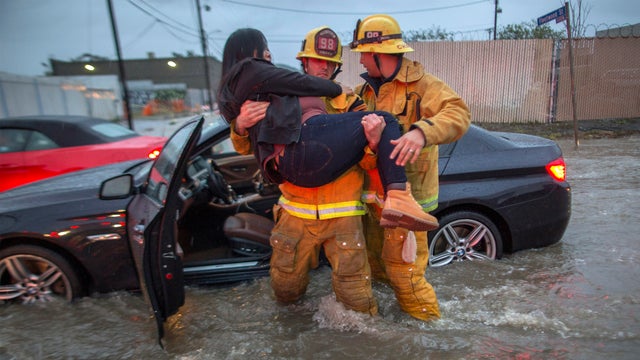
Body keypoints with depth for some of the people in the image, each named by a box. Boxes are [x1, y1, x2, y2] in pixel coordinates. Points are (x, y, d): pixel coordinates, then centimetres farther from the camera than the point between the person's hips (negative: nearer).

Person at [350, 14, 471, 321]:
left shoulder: (421, 84, -12)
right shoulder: (366, 90, 13)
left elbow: (458, 114, -26)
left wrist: (422, 131, -43)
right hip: (375, 194, 8)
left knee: (402, 269, -1)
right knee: (375, 258, 23)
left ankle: (427, 317, 22)